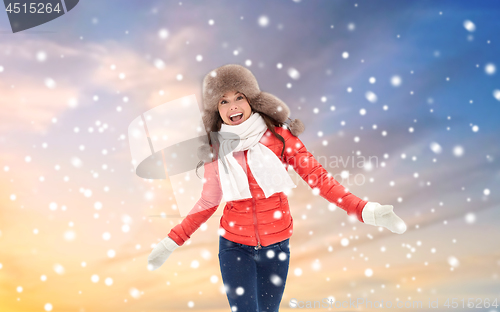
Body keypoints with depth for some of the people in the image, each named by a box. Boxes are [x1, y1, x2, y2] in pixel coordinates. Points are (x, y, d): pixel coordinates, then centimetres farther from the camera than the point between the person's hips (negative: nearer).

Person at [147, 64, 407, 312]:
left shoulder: (278, 135, -8)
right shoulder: (215, 150, -3)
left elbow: (317, 176, -10)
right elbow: (207, 203, 6)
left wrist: (366, 210, -20)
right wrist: (171, 242, 3)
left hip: (276, 244, 0)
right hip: (234, 245, 0)